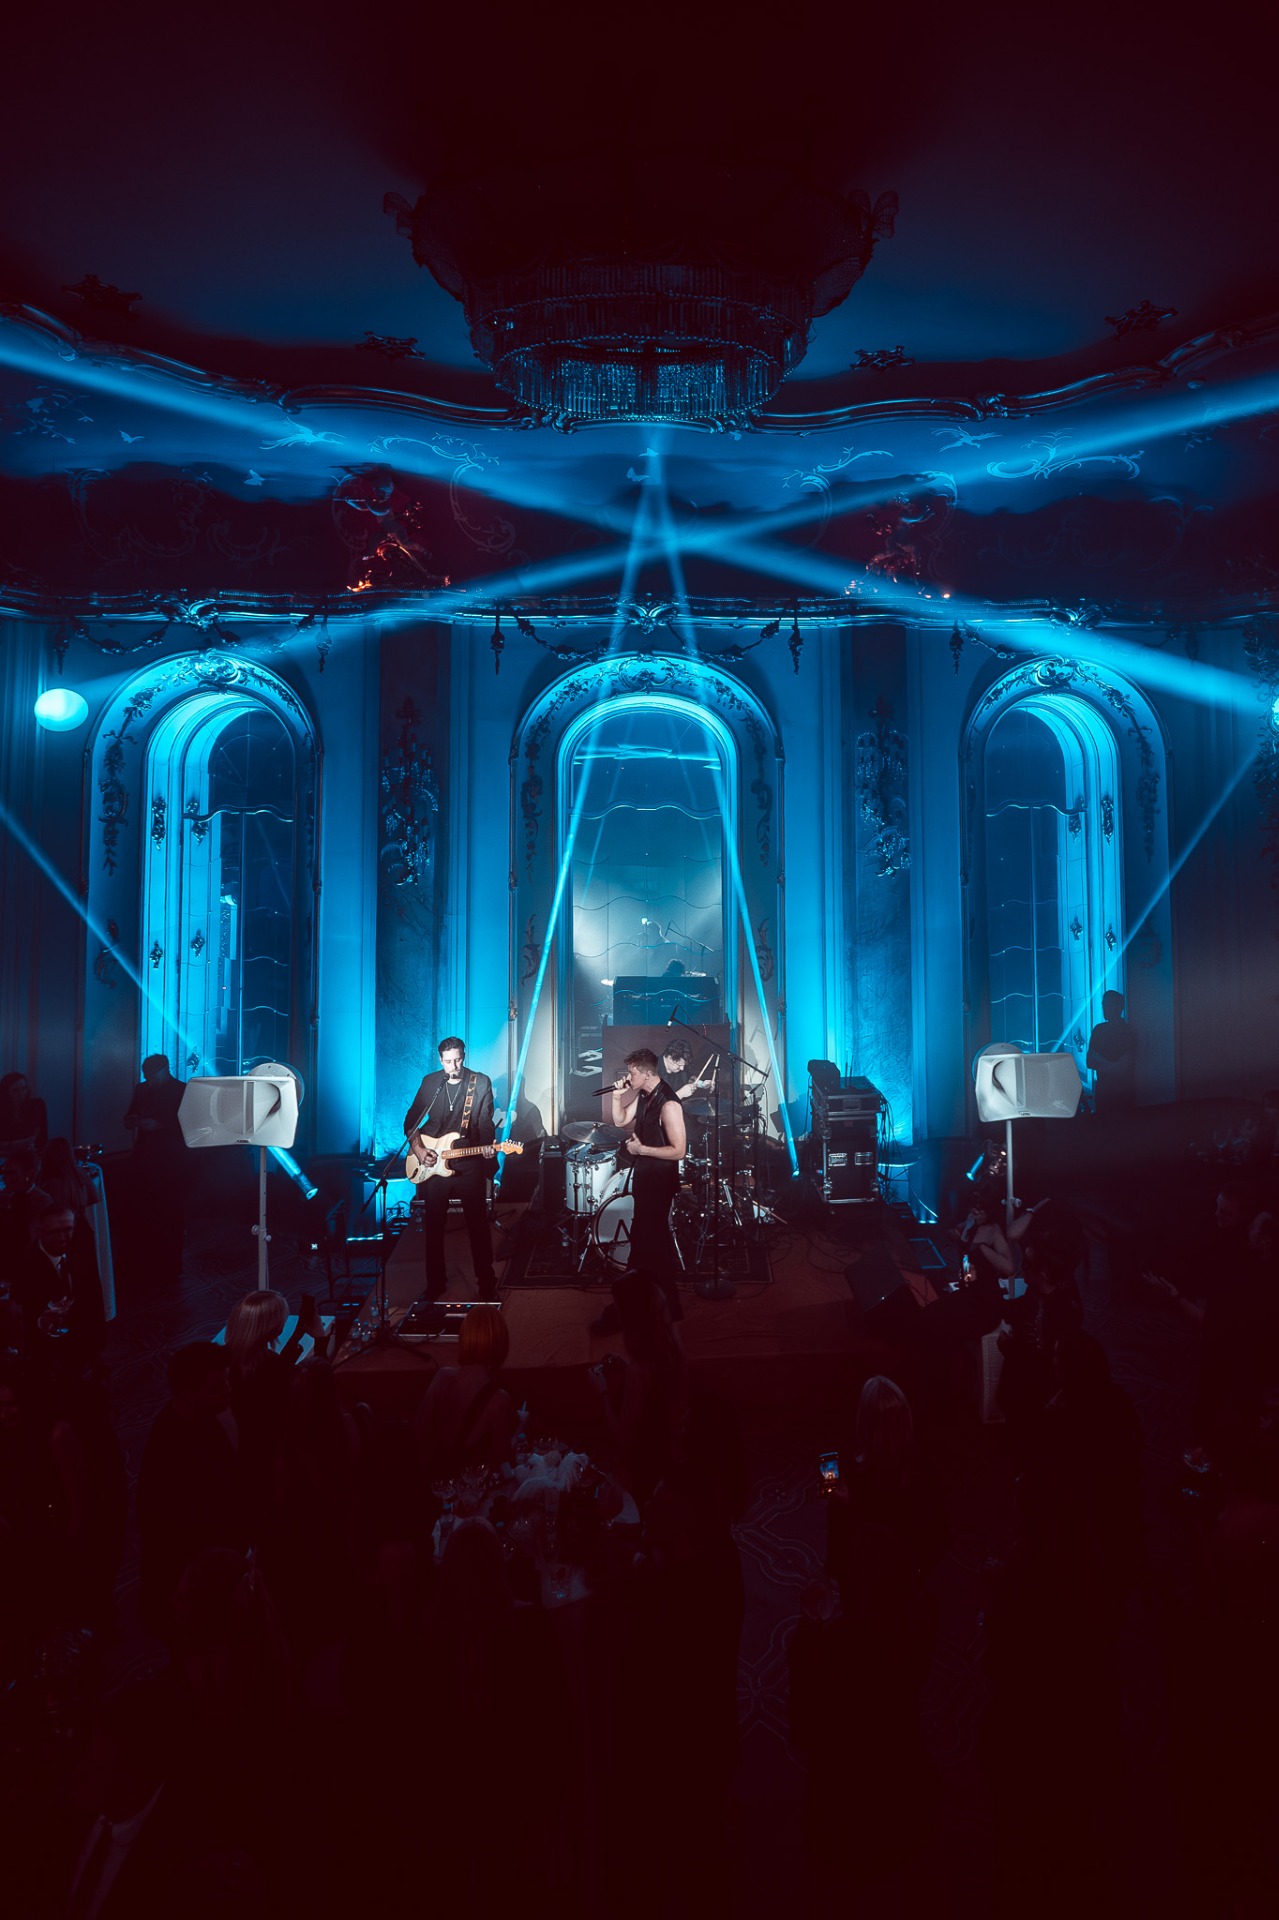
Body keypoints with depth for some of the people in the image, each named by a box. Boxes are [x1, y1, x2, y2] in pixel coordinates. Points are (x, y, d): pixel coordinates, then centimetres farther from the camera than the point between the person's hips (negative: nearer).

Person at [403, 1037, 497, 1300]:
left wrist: (486, 1146, -23)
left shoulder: (481, 1083, -2)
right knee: (432, 1224, 7)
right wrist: (417, 1147, -5)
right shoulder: (429, 1082, 4)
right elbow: (411, 1120, 9)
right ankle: (435, 1283, 20)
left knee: (478, 1223, 2)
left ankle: (486, 1280, 16)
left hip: (469, 1164, -2)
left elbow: (486, 1122, -5)